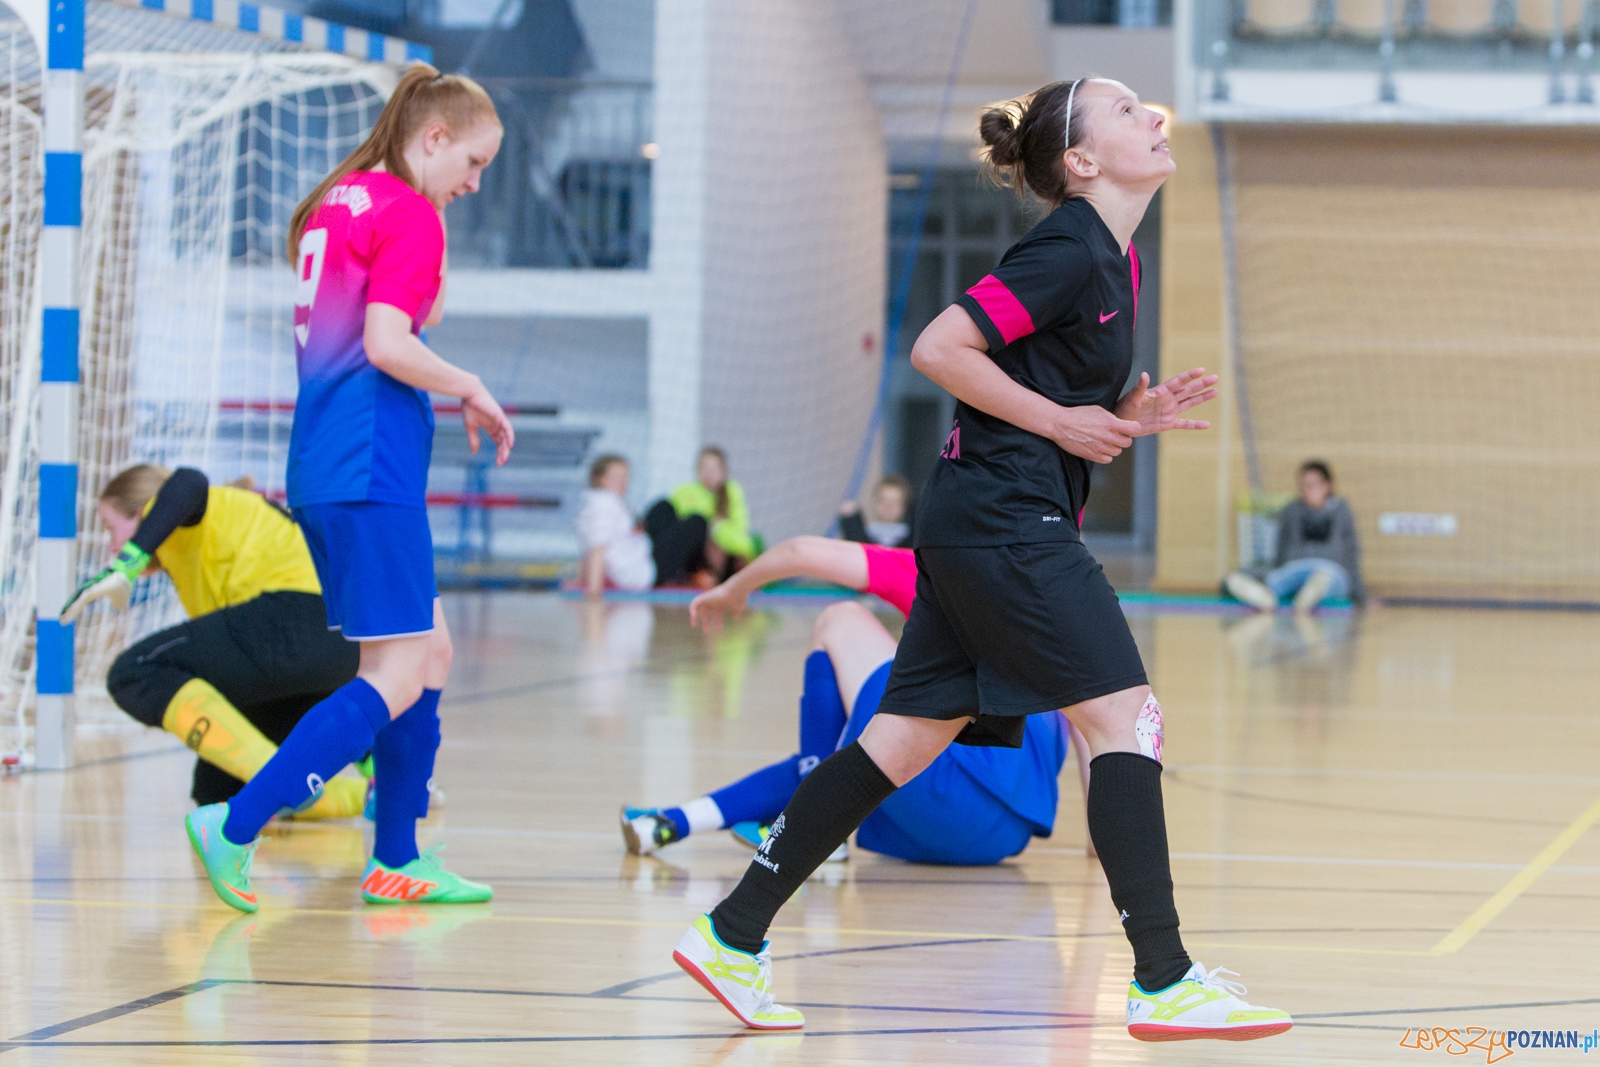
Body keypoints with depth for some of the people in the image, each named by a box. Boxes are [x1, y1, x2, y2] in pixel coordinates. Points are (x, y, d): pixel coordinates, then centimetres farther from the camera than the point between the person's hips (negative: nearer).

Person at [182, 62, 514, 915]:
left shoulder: (335, 201, 17)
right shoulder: (411, 214, -9)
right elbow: (387, 343, -20)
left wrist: (446, 394, 17)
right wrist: (470, 389, -5)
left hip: (322, 465, 10)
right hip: (370, 469, -10)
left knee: (430, 654, 15)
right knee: (396, 678, -7)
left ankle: (397, 863, 17)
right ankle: (233, 828, -14)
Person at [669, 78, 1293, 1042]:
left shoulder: (1112, 259, 17)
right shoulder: (1066, 252, -13)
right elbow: (939, 349, -18)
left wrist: (1136, 417, 5)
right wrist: (1062, 422, -14)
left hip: (978, 528, 10)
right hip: (1005, 519, -10)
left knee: (906, 739, 9)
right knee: (1128, 716, -10)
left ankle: (734, 936, 11)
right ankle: (1165, 981, -9)